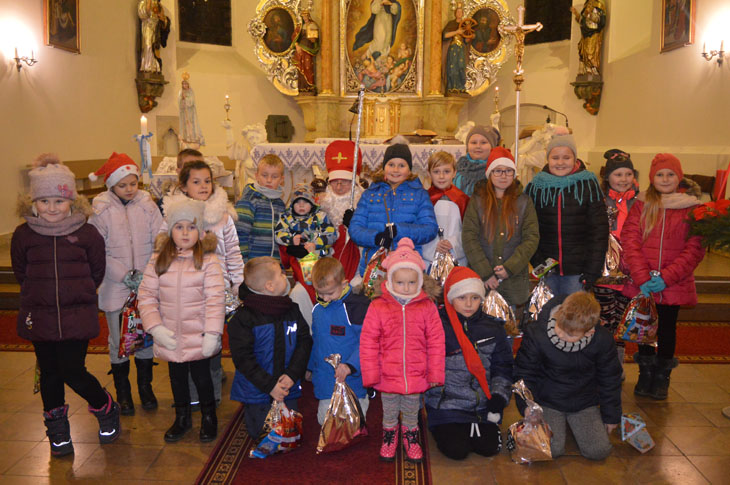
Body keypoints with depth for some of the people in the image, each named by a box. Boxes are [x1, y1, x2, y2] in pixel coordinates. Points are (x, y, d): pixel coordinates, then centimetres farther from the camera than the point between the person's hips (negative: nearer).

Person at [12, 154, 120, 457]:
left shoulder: (87, 233, -5)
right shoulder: (23, 235, 0)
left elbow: (97, 273, 5)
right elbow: (20, 273, 11)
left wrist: (78, 294, 5)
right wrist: (39, 295, 8)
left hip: (78, 317, -2)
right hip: (38, 318, 3)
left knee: (73, 372, -5)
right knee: (50, 373, 13)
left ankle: (107, 410, 23)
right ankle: (57, 430, 32)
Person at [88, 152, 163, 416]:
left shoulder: (147, 206, -2)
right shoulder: (100, 211, -5)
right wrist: (124, 275, -14)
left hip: (146, 285, 1)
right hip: (115, 286, -1)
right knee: (118, 340, 10)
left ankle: (145, 386, 29)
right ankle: (122, 391, 27)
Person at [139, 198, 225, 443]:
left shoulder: (208, 260, -10)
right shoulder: (158, 260, -1)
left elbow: (215, 299, -12)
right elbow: (147, 294, 1)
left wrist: (212, 334, -16)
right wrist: (155, 327, -10)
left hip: (199, 337, -3)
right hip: (170, 337, 3)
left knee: (201, 377, 9)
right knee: (177, 377, 19)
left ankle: (209, 417, 33)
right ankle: (182, 418, 40)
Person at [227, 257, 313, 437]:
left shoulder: (292, 311, 0)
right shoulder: (243, 318, -15)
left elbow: (305, 342, 0)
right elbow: (243, 358, -16)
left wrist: (292, 374, -13)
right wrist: (269, 385, -19)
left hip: (289, 389, 4)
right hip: (257, 392, -4)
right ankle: (248, 411, 33)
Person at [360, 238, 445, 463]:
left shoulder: (427, 308, -9)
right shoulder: (377, 307, -12)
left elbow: (436, 343, -3)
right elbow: (368, 343, -7)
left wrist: (435, 374, -2)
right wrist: (370, 374, -8)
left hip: (416, 377, 0)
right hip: (388, 377, 0)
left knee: (411, 414, 21)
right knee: (389, 414, 21)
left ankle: (411, 438, 46)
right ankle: (389, 438, 46)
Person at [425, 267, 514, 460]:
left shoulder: (493, 329, 6)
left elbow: (502, 368, 12)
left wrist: (499, 396, 0)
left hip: (482, 405, 4)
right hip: (446, 404, -3)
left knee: (489, 447, -10)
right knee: (456, 450, -15)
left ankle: (473, 427, 21)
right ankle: (443, 429, 17)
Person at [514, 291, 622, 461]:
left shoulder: (602, 340, -16)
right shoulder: (536, 335, -22)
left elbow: (610, 379, 1)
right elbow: (524, 374, -8)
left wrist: (611, 416, 9)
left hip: (584, 403, 2)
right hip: (547, 401, -2)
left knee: (599, 451, -9)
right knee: (552, 450, -17)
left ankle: (572, 422, 20)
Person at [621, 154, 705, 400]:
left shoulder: (691, 208, -1)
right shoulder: (641, 205, 2)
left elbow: (695, 249, -6)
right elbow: (630, 241, -5)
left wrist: (667, 277, -16)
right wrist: (642, 277, -15)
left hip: (674, 285, -1)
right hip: (643, 284, 1)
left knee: (667, 328, 10)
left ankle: (662, 377, 25)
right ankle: (645, 374, 27)